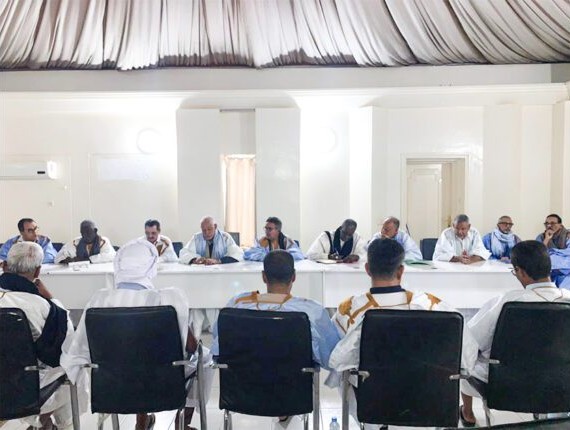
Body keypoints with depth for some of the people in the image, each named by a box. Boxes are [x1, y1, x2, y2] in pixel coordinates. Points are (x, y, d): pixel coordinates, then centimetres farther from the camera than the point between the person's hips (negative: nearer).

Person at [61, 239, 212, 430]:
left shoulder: (100, 298, -15)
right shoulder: (169, 298, -23)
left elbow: (77, 354, -11)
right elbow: (191, 347, -13)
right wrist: (194, 345, 9)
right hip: (164, 384, -3)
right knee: (204, 355, 25)